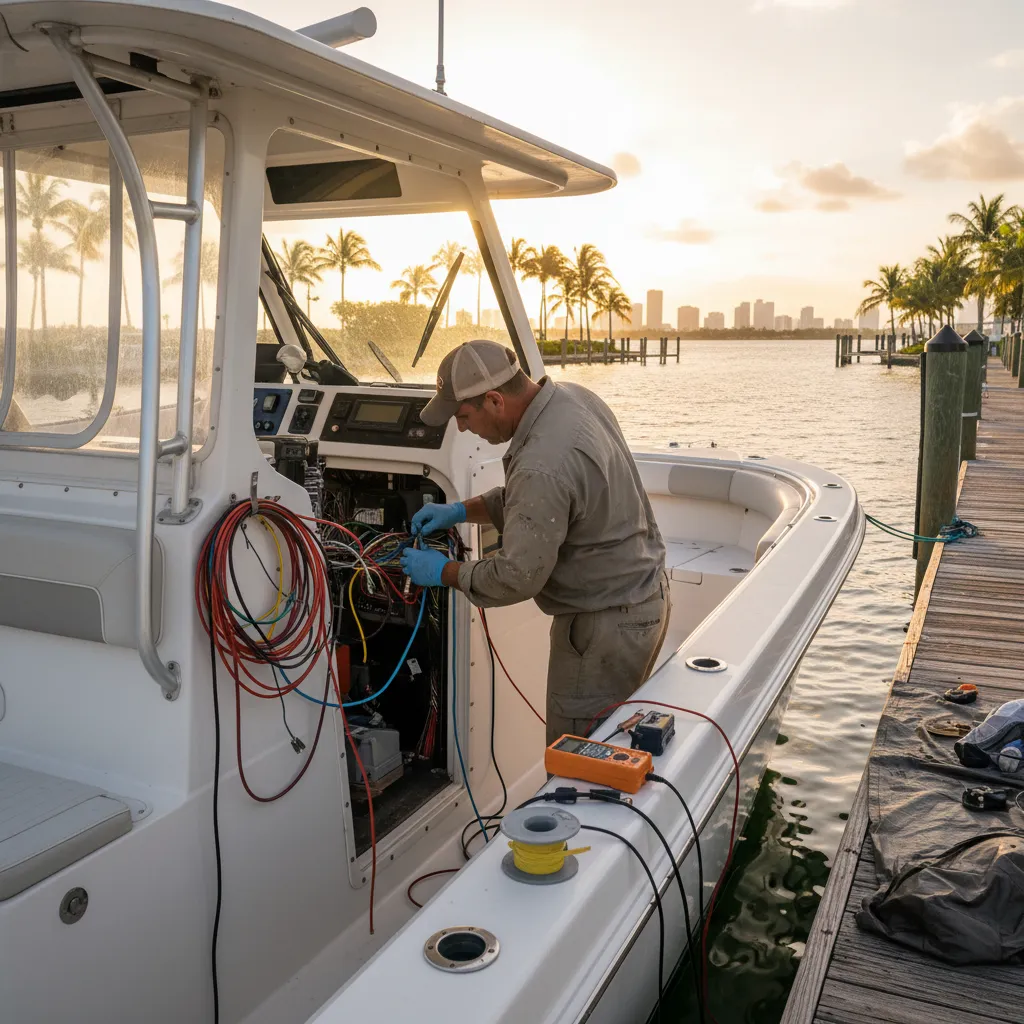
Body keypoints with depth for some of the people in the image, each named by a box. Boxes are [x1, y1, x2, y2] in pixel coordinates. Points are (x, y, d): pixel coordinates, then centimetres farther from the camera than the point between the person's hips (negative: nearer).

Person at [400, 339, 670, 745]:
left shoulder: (542, 466, -31)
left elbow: (517, 577, -24)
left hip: (607, 626, -10)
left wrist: (444, 572, -9)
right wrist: (463, 510, 8)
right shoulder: (572, 396, -1)